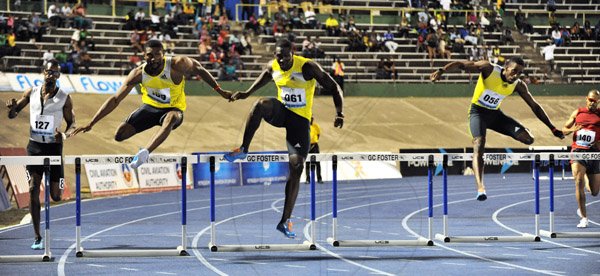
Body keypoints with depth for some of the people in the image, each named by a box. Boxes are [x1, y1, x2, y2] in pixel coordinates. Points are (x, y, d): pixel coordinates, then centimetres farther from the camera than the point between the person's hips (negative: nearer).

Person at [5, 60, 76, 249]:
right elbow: (13, 114, 10)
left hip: (54, 147, -1)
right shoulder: (31, 93, 2)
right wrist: (12, 108, -15)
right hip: (34, 146, 1)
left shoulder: (64, 98, -4)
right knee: (33, 189, -10)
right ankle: (37, 238, -4)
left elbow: (72, 124, 2)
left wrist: (65, 135, -20)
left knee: (56, 196, -1)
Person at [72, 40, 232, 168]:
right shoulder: (138, 74, -19)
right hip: (150, 107, 3)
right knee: (120, 135, -13)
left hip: (173, 109, -3)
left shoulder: (177, 65, -25)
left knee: (171, 118, -41)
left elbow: (198, 68, -5)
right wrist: (91, 124, -20)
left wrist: (219, 91, 0)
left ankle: (145, 152, -54)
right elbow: (115, 99, -16)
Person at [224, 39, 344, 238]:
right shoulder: (272, 67, -3)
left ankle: (285, 221, -6)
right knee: (262, 104, -34)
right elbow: (265, 78, 22)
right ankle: (243, 149, -19)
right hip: (281, 111, 3)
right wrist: (247, 93, 11)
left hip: (300, 118, -3)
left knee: (297, 166, -12)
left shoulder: (308, 67, -18)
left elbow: (334, 88, -16)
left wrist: (339, 114, -28)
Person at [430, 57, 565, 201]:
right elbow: (460, 64, -26)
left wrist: (552, 128, 3)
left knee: (528, 138, -11)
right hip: (478, 112, -5)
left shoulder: (518, 85, -7)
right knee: (479, 145, -29)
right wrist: (441, 70, -43)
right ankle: (480, 187, -41)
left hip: (495, 114, 5)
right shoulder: (489, 69, -19)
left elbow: (535, 106, 3)